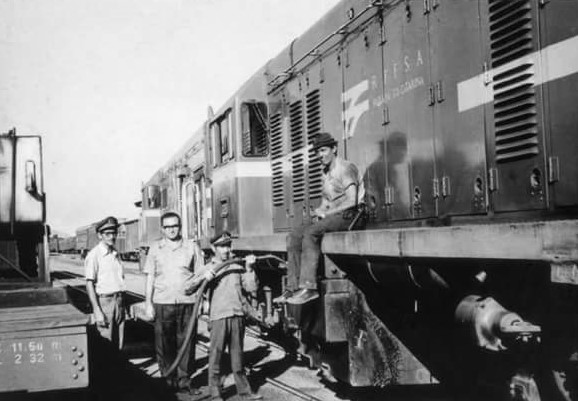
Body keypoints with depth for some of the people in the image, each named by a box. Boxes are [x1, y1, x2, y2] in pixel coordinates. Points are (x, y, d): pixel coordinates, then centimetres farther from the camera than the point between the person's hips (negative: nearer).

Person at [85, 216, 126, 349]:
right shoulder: (94, 255, -8)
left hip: (118, 301, 6)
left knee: (118, 343, 9)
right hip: (104, 301, -6)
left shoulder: (116, 254, 13)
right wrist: (97, 311, -17)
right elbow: (89, 284, -11)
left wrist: (123, 305, 13)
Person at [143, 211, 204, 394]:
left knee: (186, 344, 3)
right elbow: (150, 277, 8)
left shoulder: (192, 247, 5)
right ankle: (169, 381, 16)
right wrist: (148, 303, 2)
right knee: (164, 345, 3)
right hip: (162, 303, 0)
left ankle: (184, 381, 14)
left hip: (187, 302, 0)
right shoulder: (155, 248, 7)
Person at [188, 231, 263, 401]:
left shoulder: (237, 268, 14)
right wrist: (203, 278, -19)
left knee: (238, 355, 12)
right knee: (216, 355, -1)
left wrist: (249, 269, -2)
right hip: (219, 316, -3)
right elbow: (189, 288, -4)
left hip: (238, 316, 3)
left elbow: (251, 288, 6)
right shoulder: (207, 269, 6)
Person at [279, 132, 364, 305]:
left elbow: (352, 201, -17)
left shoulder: (345, 168, -7)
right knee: (293, 236, -8)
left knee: (311, 232, -31)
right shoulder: (326, 173, 21)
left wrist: (326, 212, -13)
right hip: (331, 217, 9)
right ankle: (293, 287, -13)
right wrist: (320, 212, -1)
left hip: (347, 215, -8)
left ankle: (308, 287, -34)